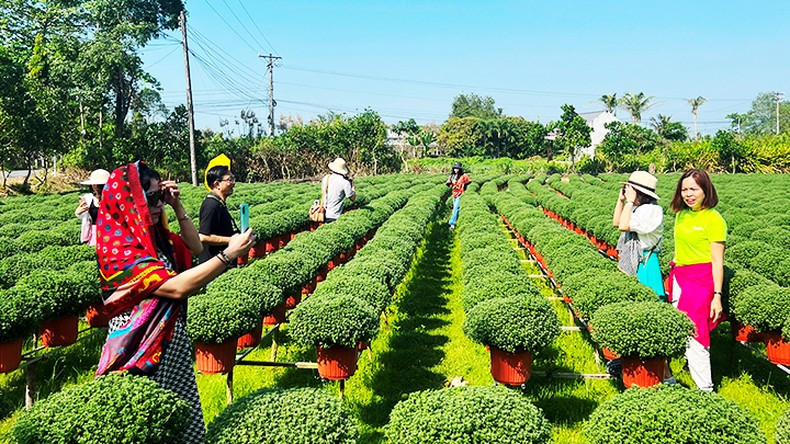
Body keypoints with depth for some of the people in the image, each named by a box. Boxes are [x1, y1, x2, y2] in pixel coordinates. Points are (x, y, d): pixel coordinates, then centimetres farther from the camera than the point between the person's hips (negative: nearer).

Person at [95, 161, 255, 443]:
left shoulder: (152, 234, 2)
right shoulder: (117, 249, -22)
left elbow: (195, 248, 14)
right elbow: (177, 287, -29)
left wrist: (177, 206, 1)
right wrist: (229, 254, -29)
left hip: (173, 340, 8)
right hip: (145, 348, -8)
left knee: (186, 420, 15)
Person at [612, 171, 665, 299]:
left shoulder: (653, 210, -18)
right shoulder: (636, 208, 6)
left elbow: (623, 226, -24)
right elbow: (616, 222, 16)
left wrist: (630, 201, -17)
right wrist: (621, 200, 7)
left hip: (644, 261, -8)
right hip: (630, 259, 8)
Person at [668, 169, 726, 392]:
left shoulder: (713, 219, -11)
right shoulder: (682, 214, 9)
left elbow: (717, 261, -12)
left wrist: (717, 296, -15)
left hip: (701, 279, -7)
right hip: (679, 276, 7)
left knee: (694, 335, -8)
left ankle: (706, 389, 2)